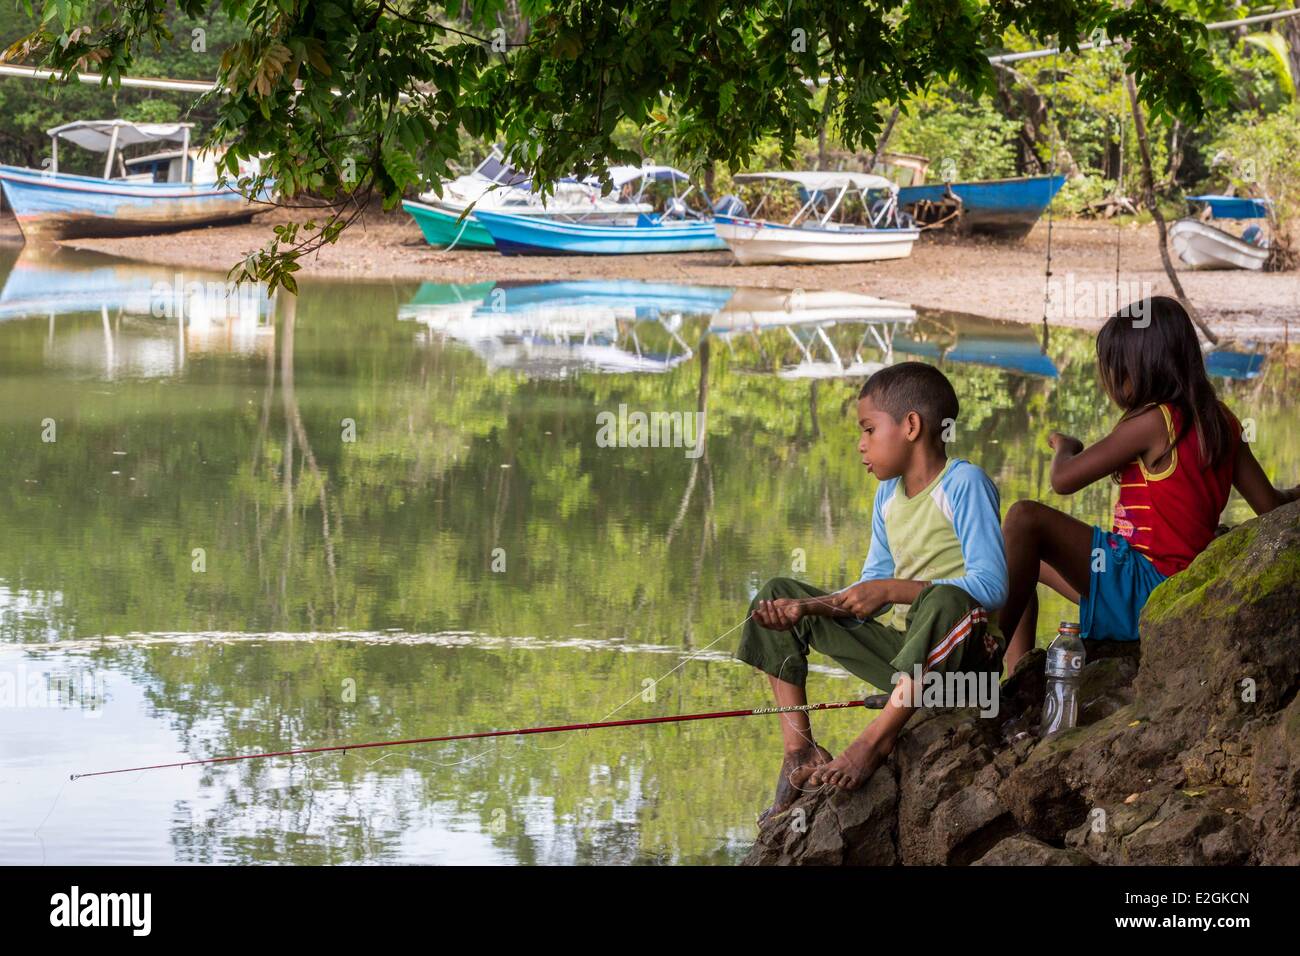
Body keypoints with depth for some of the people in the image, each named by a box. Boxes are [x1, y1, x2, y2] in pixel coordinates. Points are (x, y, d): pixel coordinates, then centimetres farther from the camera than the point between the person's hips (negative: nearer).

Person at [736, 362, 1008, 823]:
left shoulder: (963, 484, -12)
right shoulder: (888, 494, 12)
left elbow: (990, 586, -23)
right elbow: (868, 594, 14)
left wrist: (893, 590, -25)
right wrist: (804, 608, -4)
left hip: (962, 655, -9)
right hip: (900, 650, 9)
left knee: (944, 602, -43)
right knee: (779, 594, 10)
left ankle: (874, 743, -38)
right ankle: (799, 747, -3)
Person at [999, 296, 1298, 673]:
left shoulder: (1152, 422, -16)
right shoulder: (1218, 422, 8)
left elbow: (1063, 480, -13)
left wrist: (1065, 447, 9)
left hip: (1146, 584, -10)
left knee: (1025, 519, -22)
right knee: (1030, 560, 23)